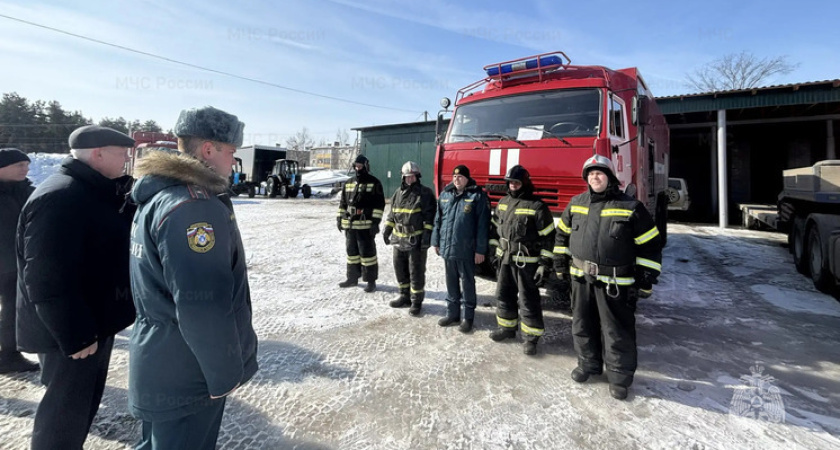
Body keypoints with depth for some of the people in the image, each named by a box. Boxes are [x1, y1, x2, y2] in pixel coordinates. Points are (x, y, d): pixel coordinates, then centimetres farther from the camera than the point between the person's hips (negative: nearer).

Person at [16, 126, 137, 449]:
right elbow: (48, 280, -27)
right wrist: (76, 335, -23)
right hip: (67, 331, -10)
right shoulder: (59, 198, -24)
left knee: (86, 400, 23)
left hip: (93, 321, 10)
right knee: (66, 408, 7)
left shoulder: (94, 191, 7)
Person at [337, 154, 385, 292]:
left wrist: (376, 221, -15)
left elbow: (379, 204, -9)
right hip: (350, 224, 6)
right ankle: (352, 278, 27)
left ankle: (371, 281, 9)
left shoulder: (374, 183, -4)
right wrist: (340, 217, 14)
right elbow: (343, 202, 20)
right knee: (352, 251, 14)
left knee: (367, 252, -1)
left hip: (366, 225, -6)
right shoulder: (349, 183, 14)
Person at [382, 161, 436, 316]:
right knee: (400, 269, 15)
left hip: (416, 241, -6)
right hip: (399, 239, 7)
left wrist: (427, 235, -19)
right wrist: (387, 229, 13)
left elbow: (429, 217, -11)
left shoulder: (425, 193, -7)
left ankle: (416, 301, 14)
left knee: (416, 272, 1)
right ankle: (405, 296, 31)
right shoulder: (398, 193, 13)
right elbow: (392, 213, 20)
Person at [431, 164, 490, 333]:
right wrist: (436, 241, 11)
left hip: (466, 249, -5)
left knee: (467, 283, 8)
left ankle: (468, 317, 21)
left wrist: (480, 249, -14)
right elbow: (438, 219, 13)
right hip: (447, 247, 5)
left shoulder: (477, 196, -8)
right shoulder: (445, 194, 8)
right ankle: (452, 313, 30)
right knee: (451, 282, 16)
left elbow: (483, 224, -12)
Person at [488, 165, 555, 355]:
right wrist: (495, 252, 16)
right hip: (505, 259, 7)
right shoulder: (503, 203, 8)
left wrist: (545, 263, -14)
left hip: (526, 261, -7)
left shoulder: (537, 206, -12)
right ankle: (507, 327, 33)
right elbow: (496, 228, 18)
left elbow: (548, 237, -12)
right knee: (503, 295, 15)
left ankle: (531, 337, 13)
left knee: (528, 300, 0)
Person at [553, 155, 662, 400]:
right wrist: (560, 263, 15)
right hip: (581, 279, 5)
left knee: (617, 331, 5)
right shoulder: (576, 204, 5)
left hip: (615, 283, -4)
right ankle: (588, 364, 36)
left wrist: (646, 279, -7)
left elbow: (650, 245, -5)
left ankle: (620, 377, 23)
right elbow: (563, 234, 16)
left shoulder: (630, 207, -8)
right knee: (583, 324, 17)